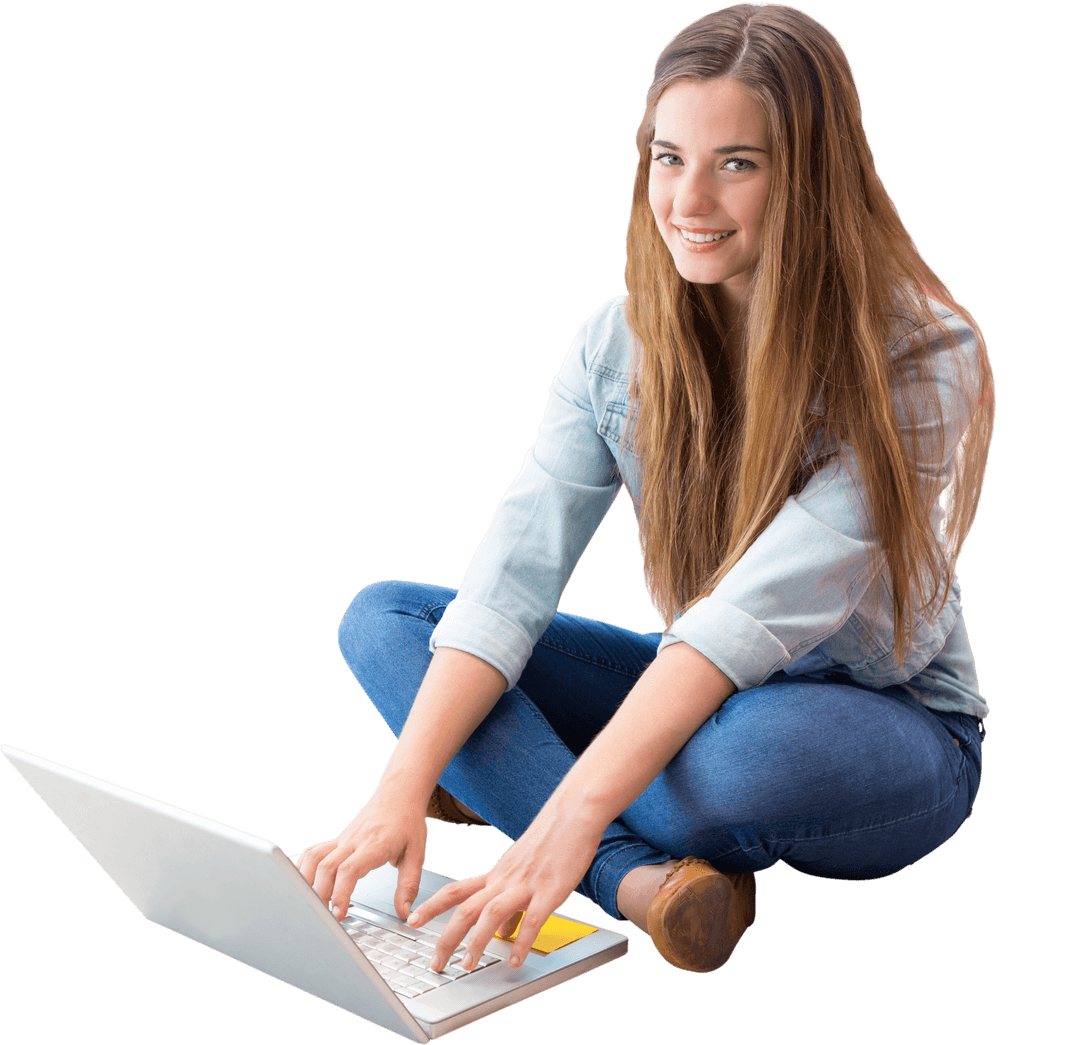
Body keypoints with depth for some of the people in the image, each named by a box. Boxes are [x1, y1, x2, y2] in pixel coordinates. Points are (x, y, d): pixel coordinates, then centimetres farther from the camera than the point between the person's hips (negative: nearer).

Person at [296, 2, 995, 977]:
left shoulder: (920, 361, -22)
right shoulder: (620, 343, -6)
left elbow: (761, 607, -33)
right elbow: (513, 575, -15)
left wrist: (573, 812, -41)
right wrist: (401, 792, -28)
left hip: (896, 727, -5)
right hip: (702, 697, 5)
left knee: (757, 746, -42)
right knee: (380, 616, -7)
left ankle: (509, 785, -10)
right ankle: (642, 880, -25)